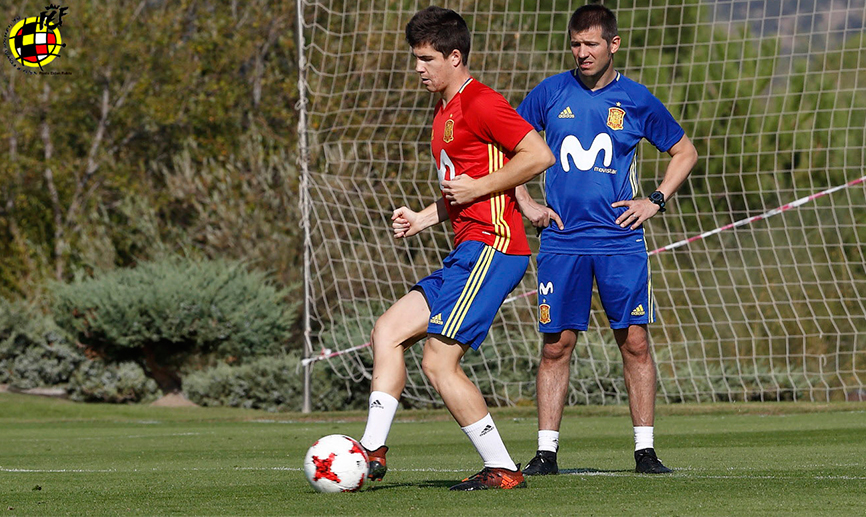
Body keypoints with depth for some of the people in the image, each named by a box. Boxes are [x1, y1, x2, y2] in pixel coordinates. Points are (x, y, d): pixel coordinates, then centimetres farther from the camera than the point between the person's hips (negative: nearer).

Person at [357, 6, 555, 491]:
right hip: (467, 254, 10)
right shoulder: (446, 113, 22)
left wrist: (477, 188, -14)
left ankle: (502, 468, -5)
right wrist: (422, 218, 16)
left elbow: (540, 156, -17)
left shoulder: (480, 103, -10)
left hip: (491, 245, -10)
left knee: (439, 361, -12)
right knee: (388, 331, 5)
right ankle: (373, 451, 3)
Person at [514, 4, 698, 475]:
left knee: (634, 342, -3)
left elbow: (685, 152, 15)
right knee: (556, 345, 0)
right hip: (562, 239, 0)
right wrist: (526, 203, 5)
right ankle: (546, 451, 5)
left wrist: (656, 201, 3)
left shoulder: (636, 100, 3)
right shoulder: (551, 93, 4)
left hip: (620, 239, 0)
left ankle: (644, 450, 3)